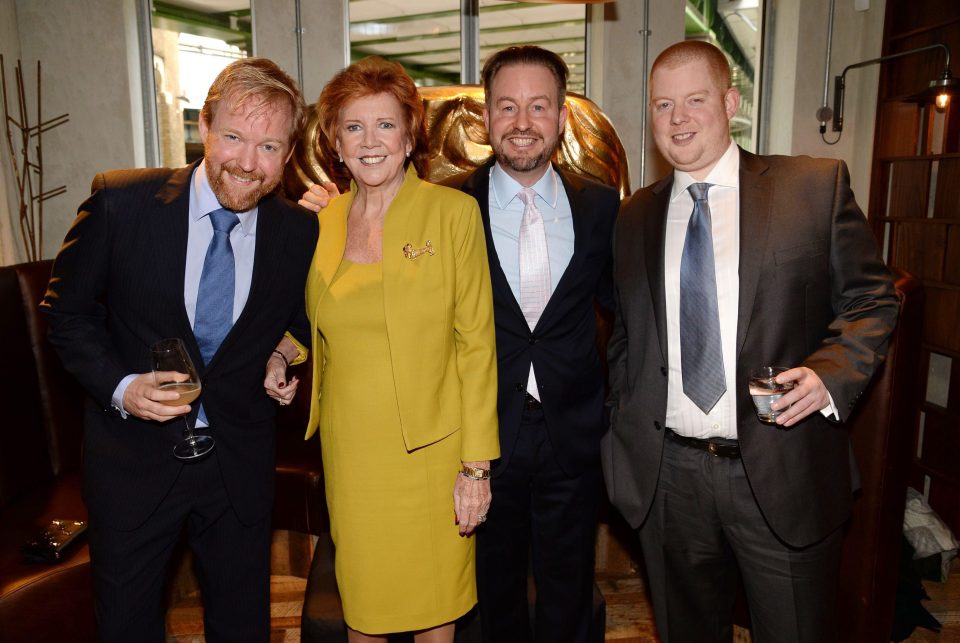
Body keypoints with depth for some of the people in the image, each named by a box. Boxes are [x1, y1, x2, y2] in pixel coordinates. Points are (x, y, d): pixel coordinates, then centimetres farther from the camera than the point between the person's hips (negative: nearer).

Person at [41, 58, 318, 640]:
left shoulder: (300, 232, -9)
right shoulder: (120, 202, -14)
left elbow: (315, 328, 5)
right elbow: (68, 311, -3)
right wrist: (119, 386, -17)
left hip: (241, 464, 1)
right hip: (133, 457, -1)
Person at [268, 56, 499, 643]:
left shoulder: (454, 211, -7)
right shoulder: (321, 222, 5)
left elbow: (476, 342, -8)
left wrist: (476, 464, -11)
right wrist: (285, 353, -2)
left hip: (430, 452, -3)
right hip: (349, 451, 3)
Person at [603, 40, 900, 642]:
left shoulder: (817, 185, -2)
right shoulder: (635, 216, 8)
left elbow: (873, 298, 2)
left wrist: (830, 373, -16)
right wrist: (620, 443, 8)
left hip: (783, 477, -2)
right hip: (666, 477, 3)